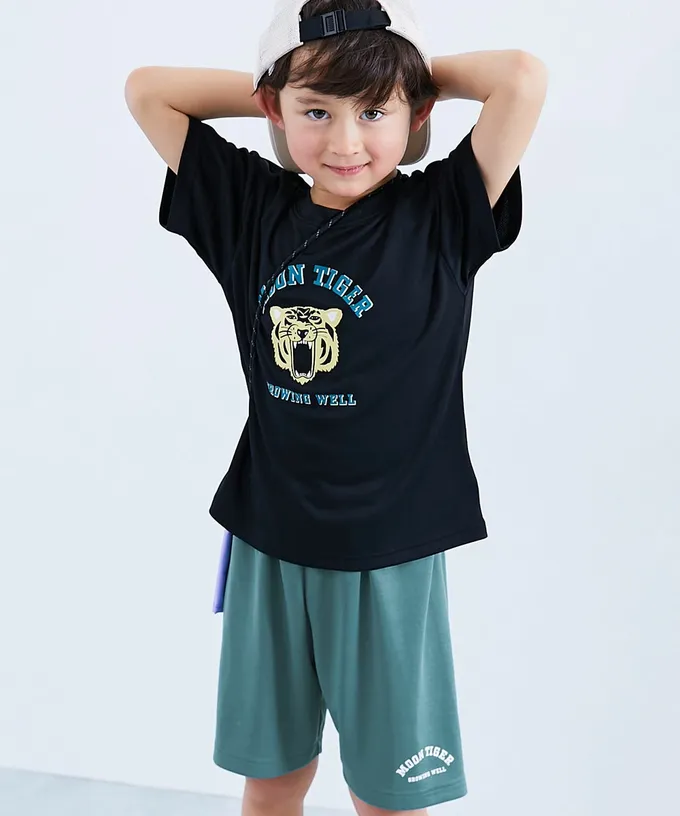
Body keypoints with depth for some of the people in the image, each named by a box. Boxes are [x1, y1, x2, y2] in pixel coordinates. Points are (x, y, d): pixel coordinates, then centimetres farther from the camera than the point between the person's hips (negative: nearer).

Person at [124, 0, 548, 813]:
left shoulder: (441, 216, -9)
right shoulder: (253, 209, 0)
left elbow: (524, 78, -19)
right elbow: (145, 89, 6)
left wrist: (422, 76, -4)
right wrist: (280, 88, 1)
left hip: (391, 552, -2)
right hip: (268, 541, 3)